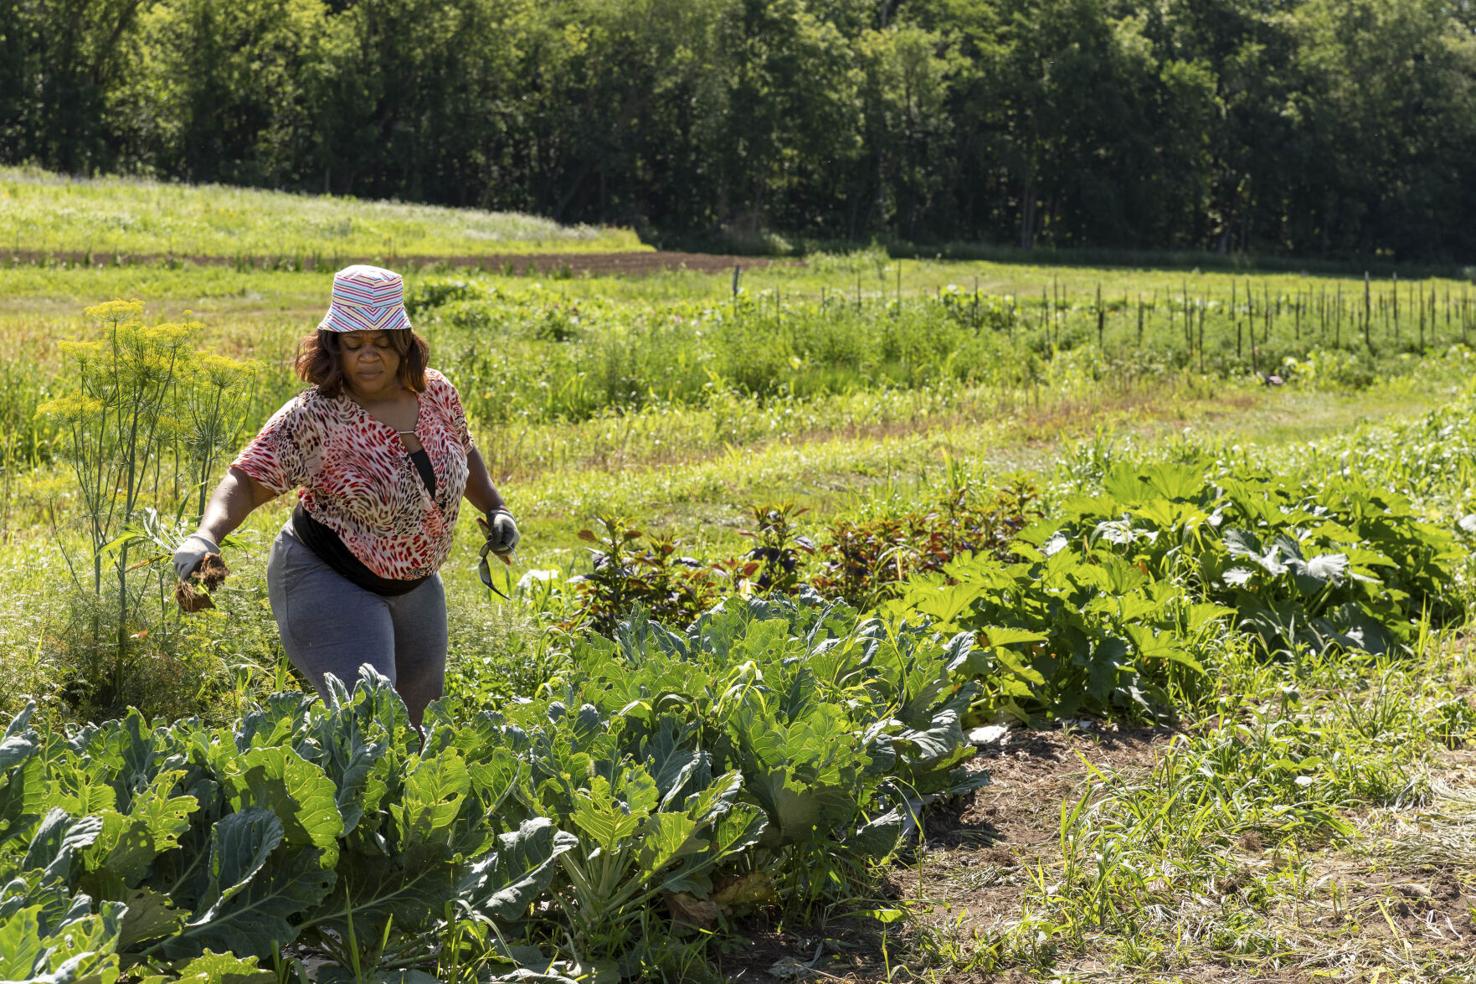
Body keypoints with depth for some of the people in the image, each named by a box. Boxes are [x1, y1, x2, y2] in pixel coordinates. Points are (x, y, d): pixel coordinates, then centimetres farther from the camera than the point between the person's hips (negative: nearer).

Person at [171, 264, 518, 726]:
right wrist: (205, 535, -48)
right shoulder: (314, 418, -24)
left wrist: (494, 508, 8)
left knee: (419, 715, 20)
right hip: (330, 585, -7)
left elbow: (463, 450, 14)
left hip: (415, 584, 7)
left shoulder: (436, 393, -7)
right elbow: (246, 479, -31)